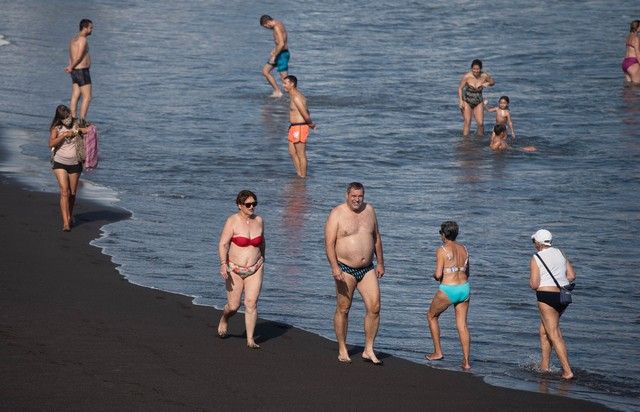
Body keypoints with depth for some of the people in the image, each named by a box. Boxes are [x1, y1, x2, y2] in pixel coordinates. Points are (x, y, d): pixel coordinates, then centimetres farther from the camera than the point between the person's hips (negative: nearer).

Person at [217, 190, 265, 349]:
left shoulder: (258, 220, 1)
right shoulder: (232, 221, -13)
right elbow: (223, 244, -18)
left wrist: (262, 258, 30)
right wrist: (223, 264, -31)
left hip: (254, 270, 3)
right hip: (235, 270, -3)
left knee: (251, 303, -8)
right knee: (233, 306, 3)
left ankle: (250, 340, -2)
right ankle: (224, 318, 38)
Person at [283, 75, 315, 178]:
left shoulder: (296, 98, -20)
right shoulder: (296, 96, 13)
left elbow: (306, 115, -21)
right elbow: (306, 112, 24)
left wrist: (311, 124, -3)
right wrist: (311, 123, 13)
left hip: (300, 127, -10)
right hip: (293, 127, 10)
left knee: (301, 154, -2)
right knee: (292, 152, 15)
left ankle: (303, 176, 5)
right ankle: (299, 174, 21)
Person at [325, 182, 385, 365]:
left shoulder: (369, 210, 8)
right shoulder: (337, 214, -8)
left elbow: (376, 238, 18)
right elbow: (329, 243, -14)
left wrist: (380, 263, 16)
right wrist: (334, 267, -25)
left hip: (367, 269, 4)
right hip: (345, 269, -4)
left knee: (374, 308, -4)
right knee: (343, 309, 4)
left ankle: (368, 350, 5)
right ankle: (342, 351, 15)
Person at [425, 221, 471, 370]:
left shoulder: (442, 250, -11)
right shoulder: (463, 249, 9)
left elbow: (438, 274, -16)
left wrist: (434, 275, 6)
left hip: (448, 290, -5)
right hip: (464, 288, 5)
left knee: (431, 316, 19)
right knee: (462, 324, 7)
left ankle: (438, 352, 20)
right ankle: (466, 362, 0)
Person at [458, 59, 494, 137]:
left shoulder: (485, 76, -11)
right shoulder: (467, 76, -18)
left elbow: (493, 82, 7)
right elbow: (460, 88, -8)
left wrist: (488, 83, -16)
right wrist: (460, 101, -14)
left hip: (479, 102, 2)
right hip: (467, 101, -2)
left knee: (480, 123, -4)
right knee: (467, 122, -6)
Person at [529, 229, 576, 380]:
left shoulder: (536, 259, -9)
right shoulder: (559, 253, 9)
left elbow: (534, 284, -13)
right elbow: (572, 276, 10)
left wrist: (531, 281, 9)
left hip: (547, 296, -7)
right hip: (563, 295, 7)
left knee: (554, 336, -5)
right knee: (544, 330, 21)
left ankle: (567, 371, -12)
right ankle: (544, 365, 25)